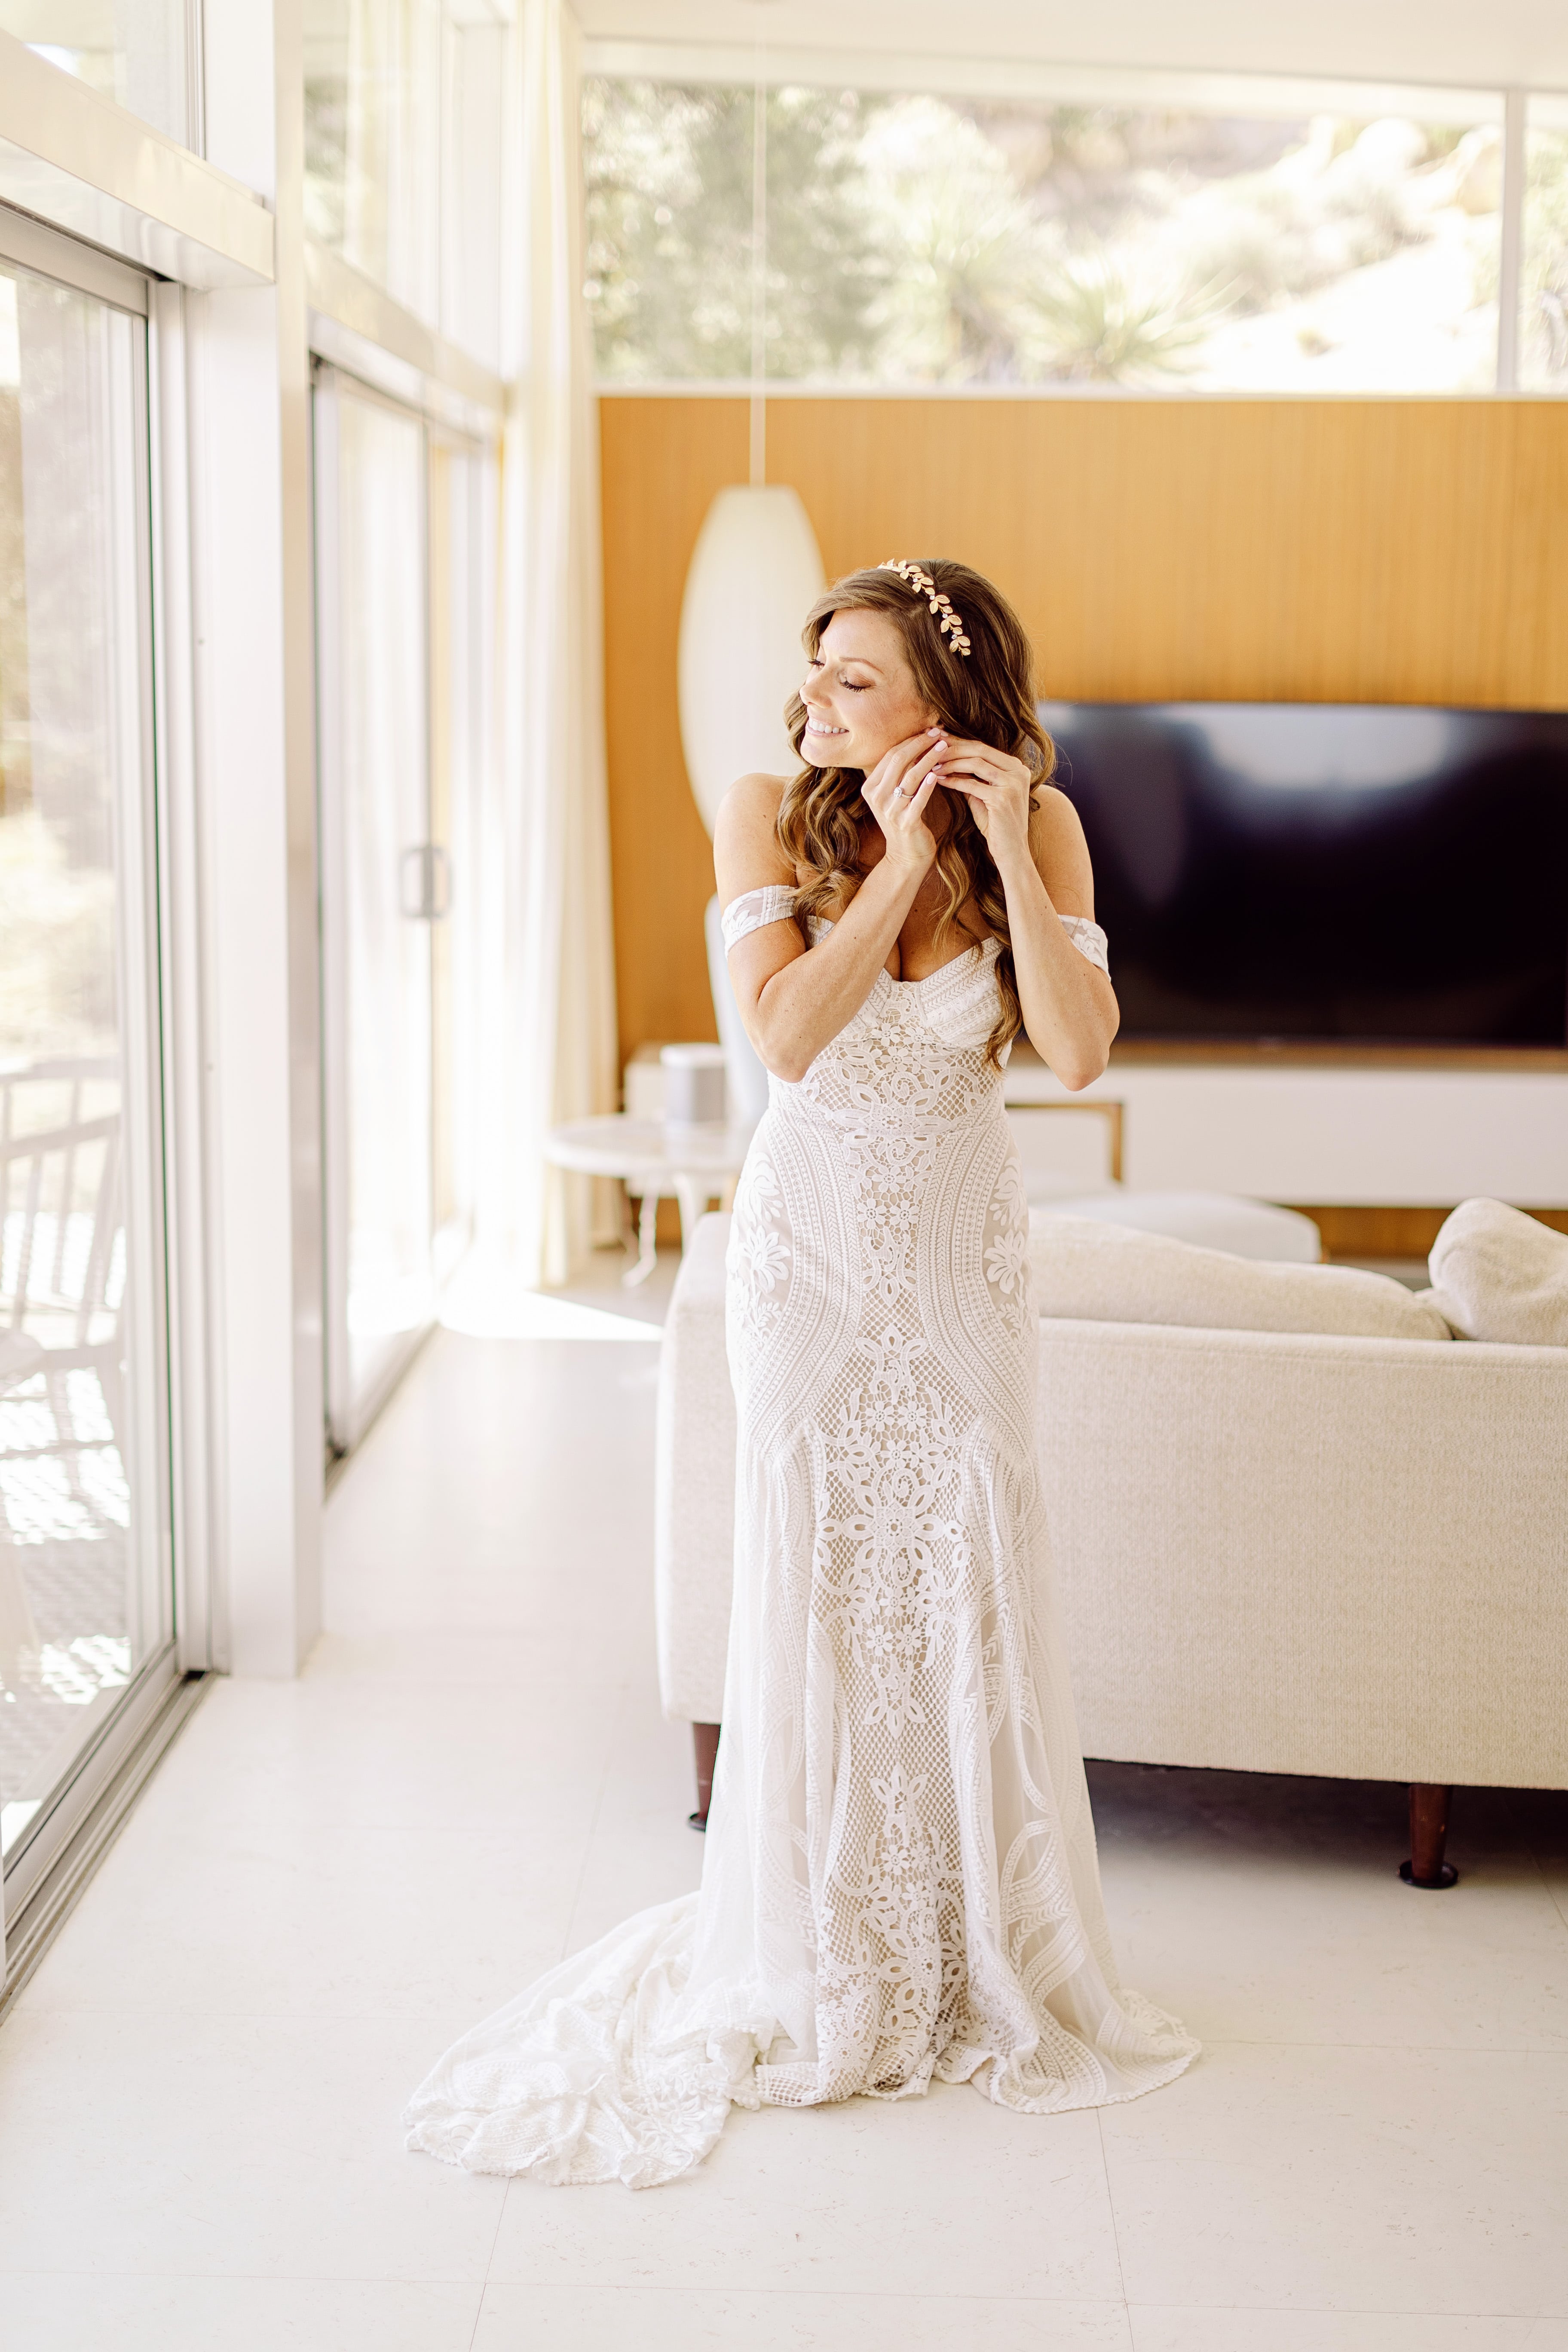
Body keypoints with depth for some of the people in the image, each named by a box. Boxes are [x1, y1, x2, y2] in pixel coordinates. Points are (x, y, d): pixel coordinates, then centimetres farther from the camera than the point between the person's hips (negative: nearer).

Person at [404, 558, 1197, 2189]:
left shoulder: (1040, 825, -10)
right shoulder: (770, 815, -13)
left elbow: (1080, 1049, -18)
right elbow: (785, 1033, -22)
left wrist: (1008, 851, -25)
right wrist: (904, 865, -26)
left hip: (962, 1254, 1)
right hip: (809, 1244, -1)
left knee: (974, 1591, 5)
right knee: (811, 1591, 3)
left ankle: (988, 1962, 23)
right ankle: (817, 1973, 19)